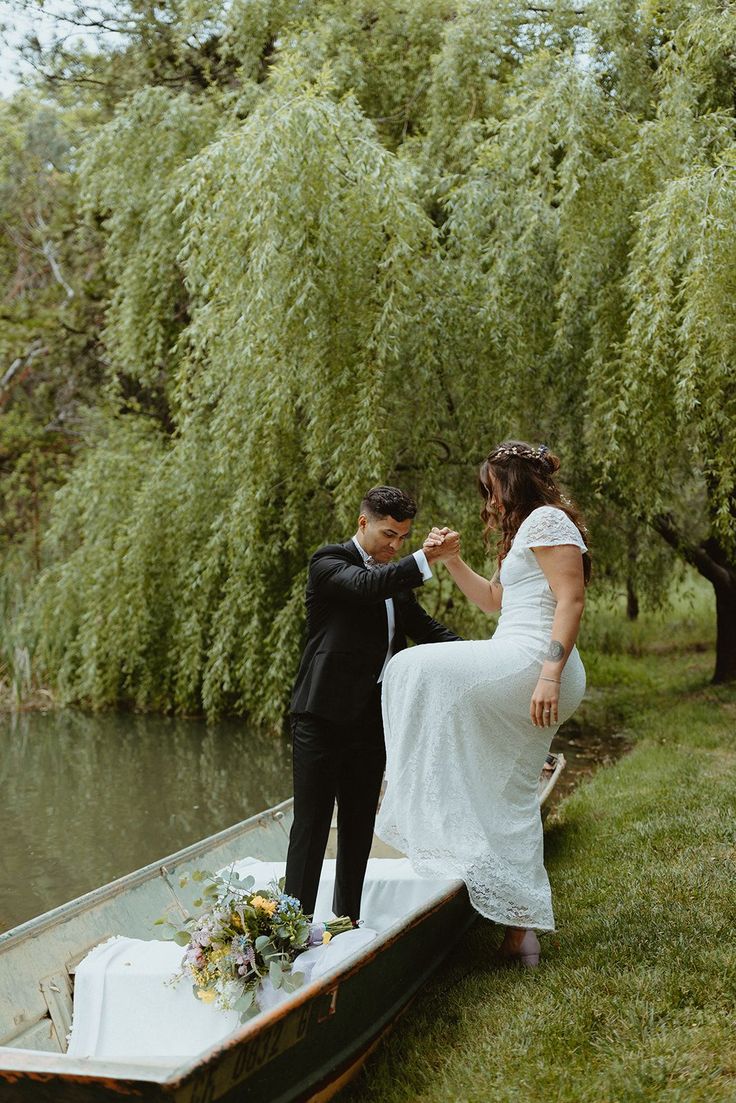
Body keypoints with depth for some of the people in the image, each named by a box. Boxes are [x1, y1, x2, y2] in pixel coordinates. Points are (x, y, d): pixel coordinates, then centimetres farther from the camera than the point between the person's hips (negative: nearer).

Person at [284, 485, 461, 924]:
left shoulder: (398, 576, 16)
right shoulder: (329, 562, -6)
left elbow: (425, 627, 14)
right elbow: (365, 585, -25)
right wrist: (425, 559, -36)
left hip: (371, 718, 7)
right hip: (324, 713, -7)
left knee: (360, 823, 13)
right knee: (312, 822, -4)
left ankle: (348, 920, 22)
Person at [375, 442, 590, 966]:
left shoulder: (547, 520, -5)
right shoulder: (527, 530, 27)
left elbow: (571, 601, -16)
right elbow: (493, 599, 32)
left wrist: (550, 674, -26)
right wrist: (451, 560, 18)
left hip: (528, 663, -11)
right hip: (520, 684, 11)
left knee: (414, 671, -11)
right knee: (512, 801, 9)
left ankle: (432, 810, -9)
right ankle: (523, 932, 10)